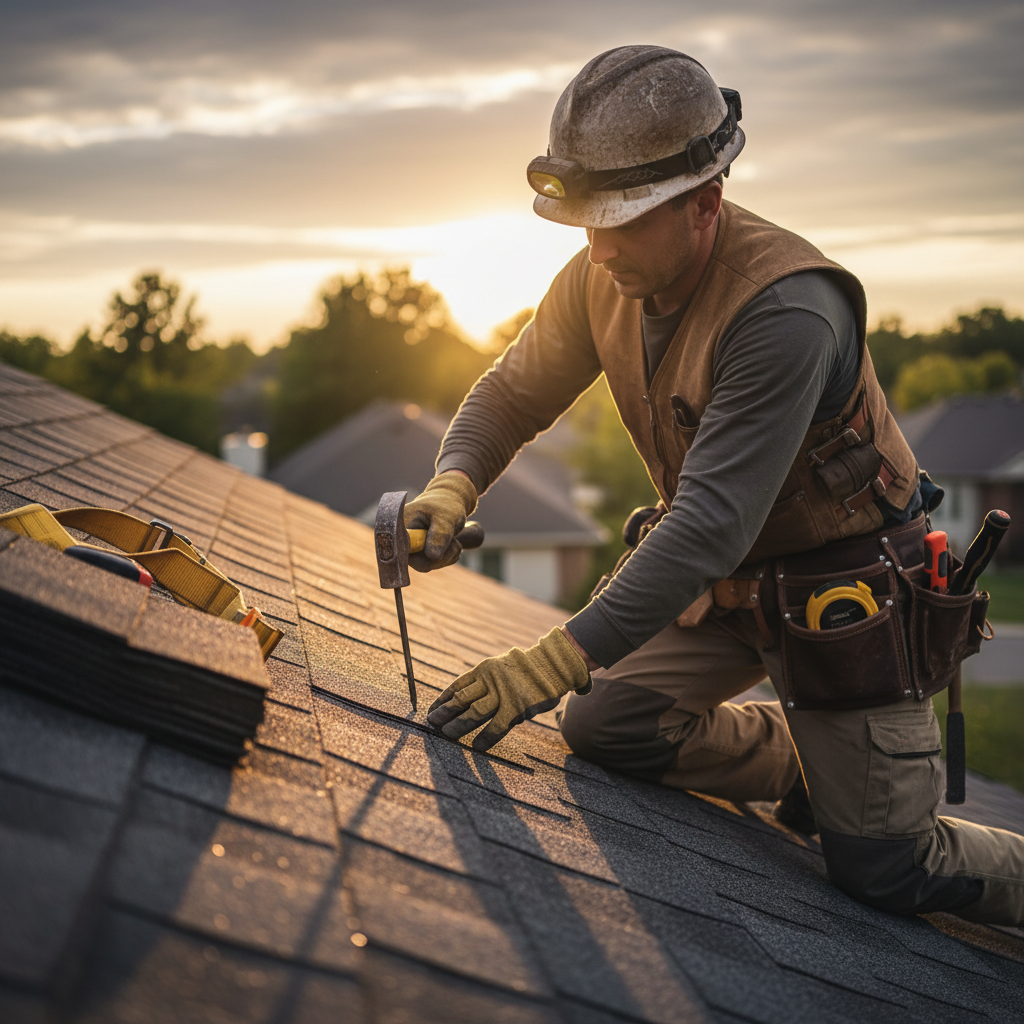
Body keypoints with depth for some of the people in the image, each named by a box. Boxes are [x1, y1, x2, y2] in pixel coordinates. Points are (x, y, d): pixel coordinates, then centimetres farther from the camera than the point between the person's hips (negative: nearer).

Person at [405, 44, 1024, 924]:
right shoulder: (603, 280, -9)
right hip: (726, 581, 8)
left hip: (849, 593, -7)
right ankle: (818, 766, 20)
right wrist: (454, 486, -19)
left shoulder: (786, 312, -34)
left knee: (881, 872, -4)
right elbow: (514, 391, 3)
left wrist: (559, 659, -40)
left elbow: (712, 520, -37)